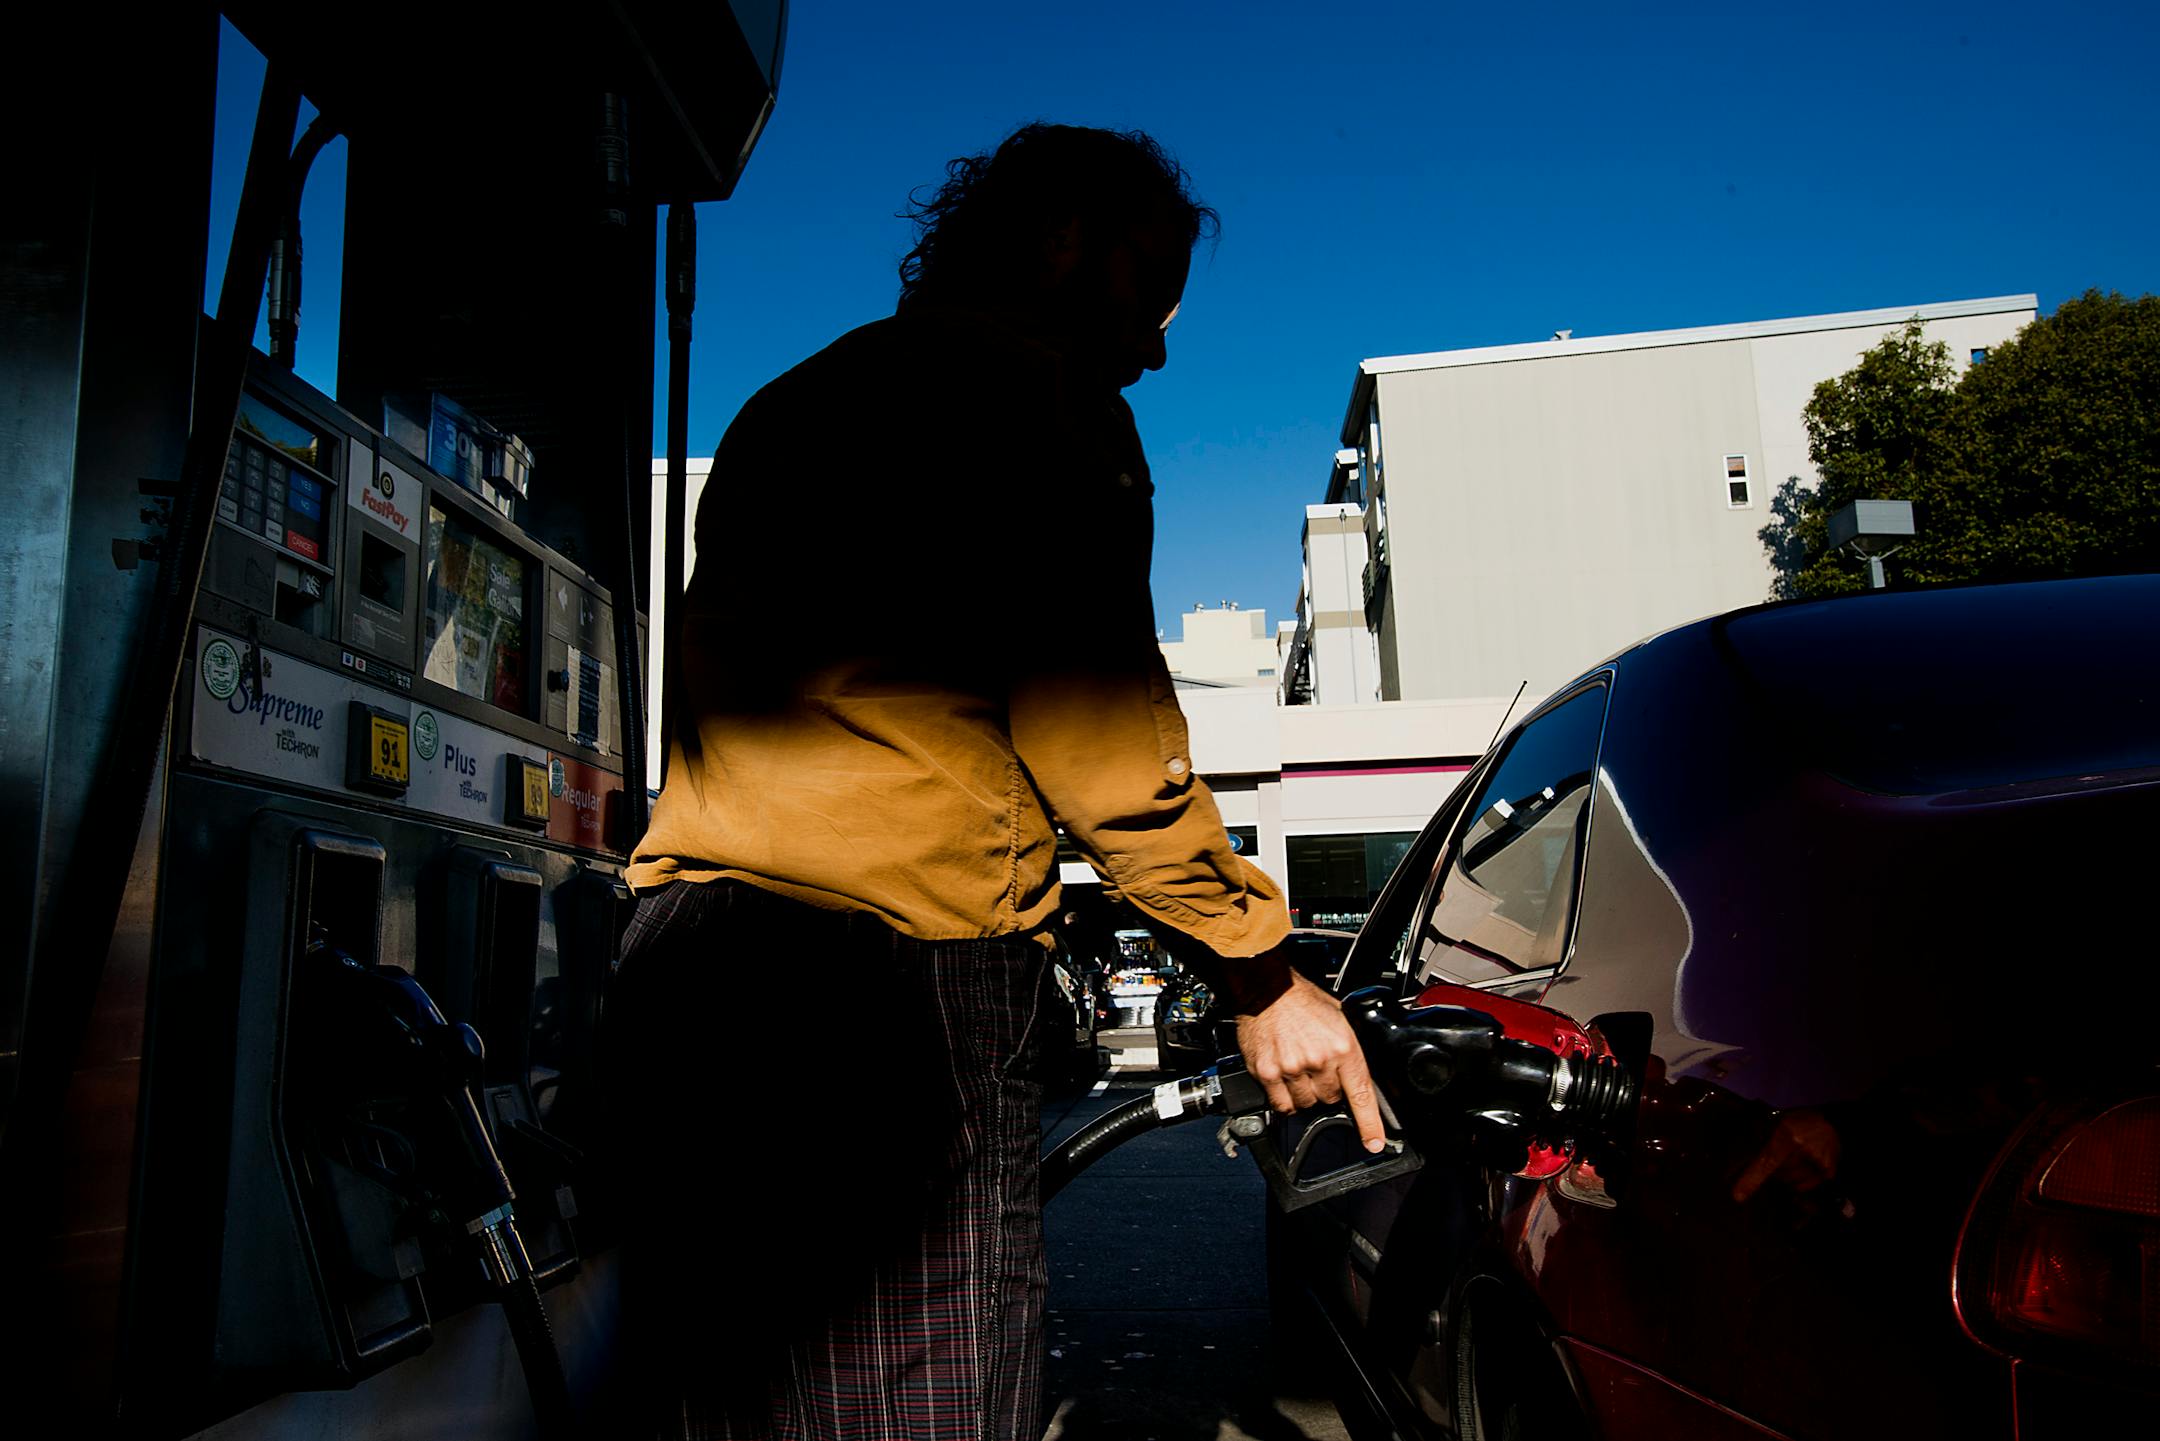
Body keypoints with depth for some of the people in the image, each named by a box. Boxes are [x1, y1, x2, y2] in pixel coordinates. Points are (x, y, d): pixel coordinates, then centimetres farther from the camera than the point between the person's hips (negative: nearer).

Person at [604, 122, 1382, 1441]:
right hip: (904, 944, -8)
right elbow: (1090, 721, -7)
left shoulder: (789, 402, 29)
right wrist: (1262, 973, -1)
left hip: (684, 935, 9)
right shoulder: (1043, 389, 2)